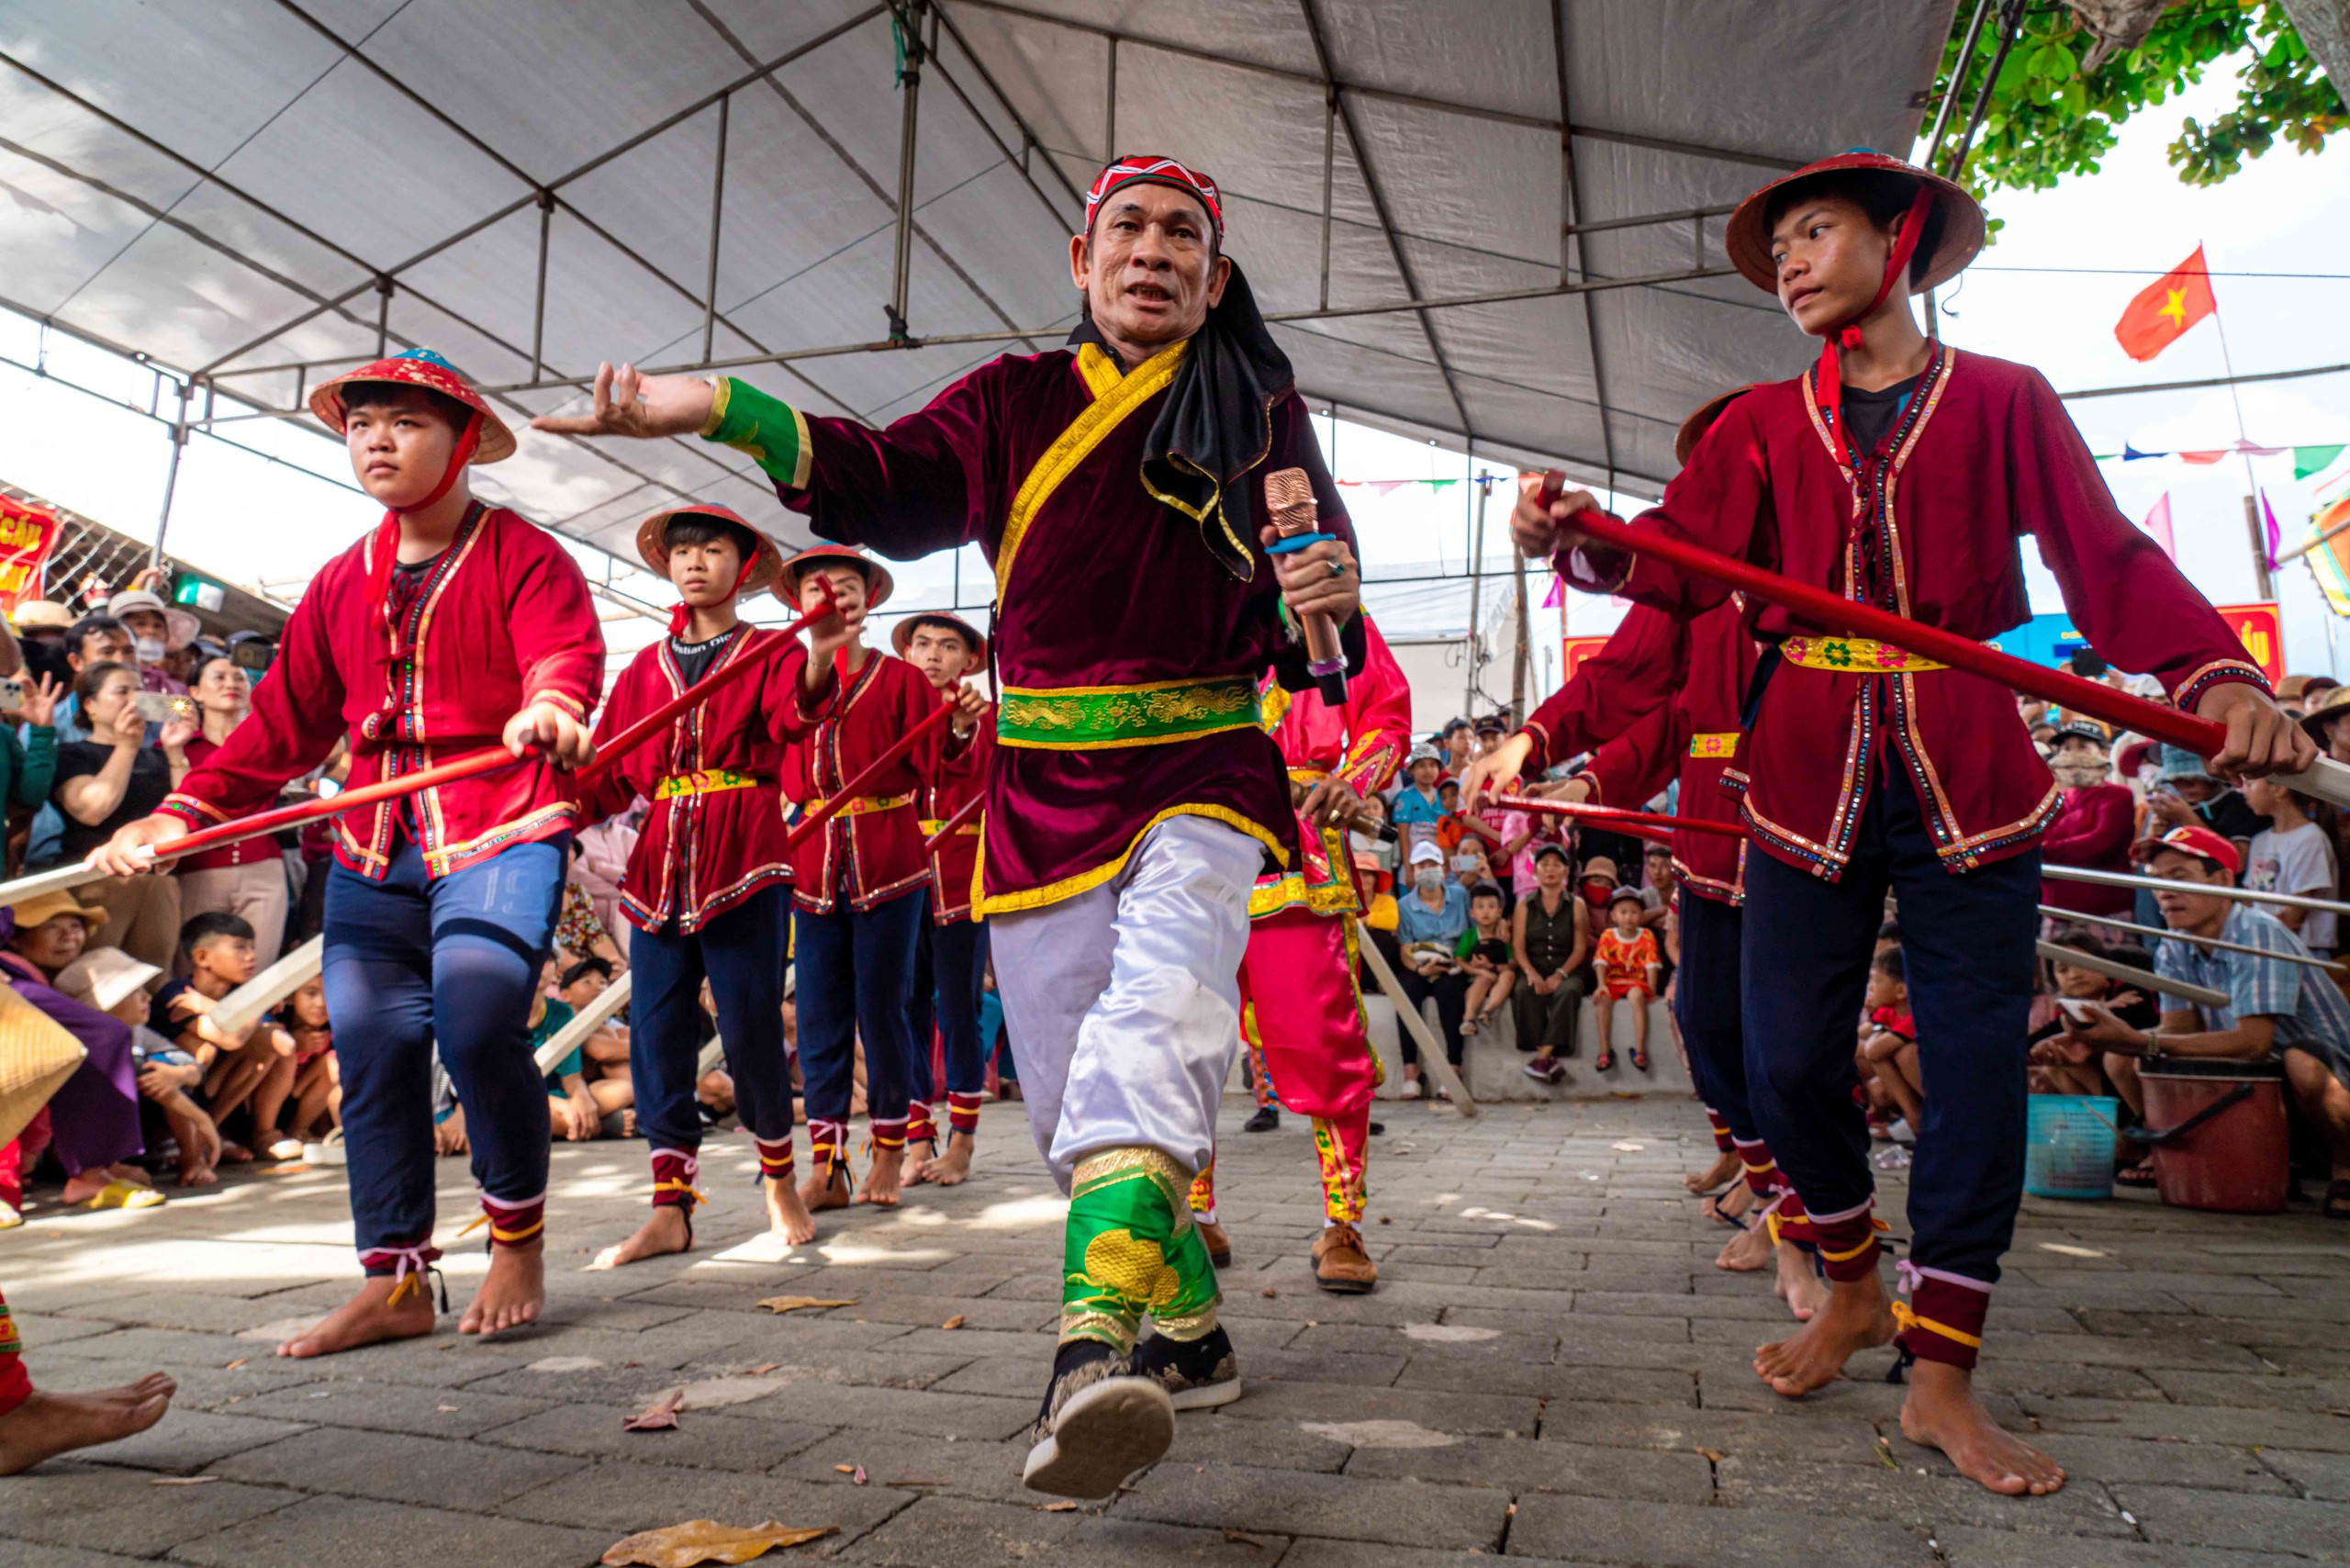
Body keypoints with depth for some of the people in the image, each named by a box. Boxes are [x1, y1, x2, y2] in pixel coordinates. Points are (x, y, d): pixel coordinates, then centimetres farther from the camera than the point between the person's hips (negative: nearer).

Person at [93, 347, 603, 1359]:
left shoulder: (525, 557, 0)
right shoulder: (342, 584, 17)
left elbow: (567, 653, -18)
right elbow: (284, 722, 17)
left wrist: (551, 702, -42)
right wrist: (187, 811, 8)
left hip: (501, 831, -6)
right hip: (374, 846, 6)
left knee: (476, 1021, -22)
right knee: (372, 1050, 4)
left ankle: (519, 1238, 2)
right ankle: (395, 1283, 16)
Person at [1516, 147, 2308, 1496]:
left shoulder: (2005, 400, 7)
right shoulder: (1765, 424, 13)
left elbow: (2108, 559, -3)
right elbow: (1684, 564, -2)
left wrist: (2220, 676, -21)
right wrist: (1574, 539, -22)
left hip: (1968, 776, -1)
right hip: (1814, 773, 2)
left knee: (1976, 1062, -1)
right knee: (1790, 1060, 2)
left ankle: (1941, 1374, 12)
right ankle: (1854, 1285, 28)